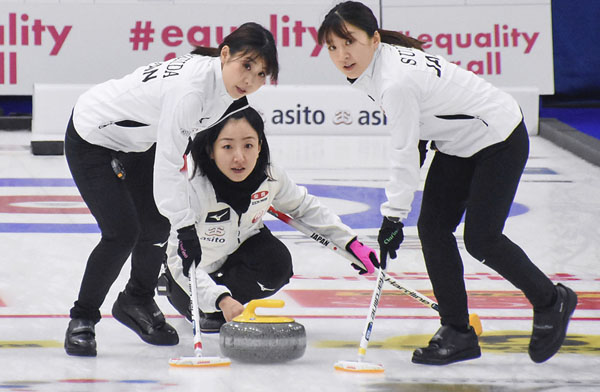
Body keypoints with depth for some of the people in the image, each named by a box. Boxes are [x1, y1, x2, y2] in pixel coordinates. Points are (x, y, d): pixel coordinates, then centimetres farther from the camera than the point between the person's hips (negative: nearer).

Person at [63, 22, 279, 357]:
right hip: (92, 139, -8)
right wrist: (187, 230, -35)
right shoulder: (191, 87, -38)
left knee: (156, 225, 6)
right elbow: (167, 165, -36)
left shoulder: (225, 82, -11)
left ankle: (137, 303, 32)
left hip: (135, 140, 8)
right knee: (123, 232, -15)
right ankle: (82, 320, 3)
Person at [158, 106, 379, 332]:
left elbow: (304, 207, -1)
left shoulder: (271, 177, -23)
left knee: (277, 264, -25)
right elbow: (179, 258, -41)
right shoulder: (192, 186, -39)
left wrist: (351, 243, -5)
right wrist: (221, 299, -53)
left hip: (238, 245, 3)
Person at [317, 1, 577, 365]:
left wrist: (393, 217, -21)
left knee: (480, 239, -10)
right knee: (433, 228, 1)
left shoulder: (397, 82, -32)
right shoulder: (372, 65, -5)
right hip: (459, 142, 10)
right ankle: (457, 333, 7)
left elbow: (404, 155, -27)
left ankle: (552, 300, 14)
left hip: (499, 140, -10)